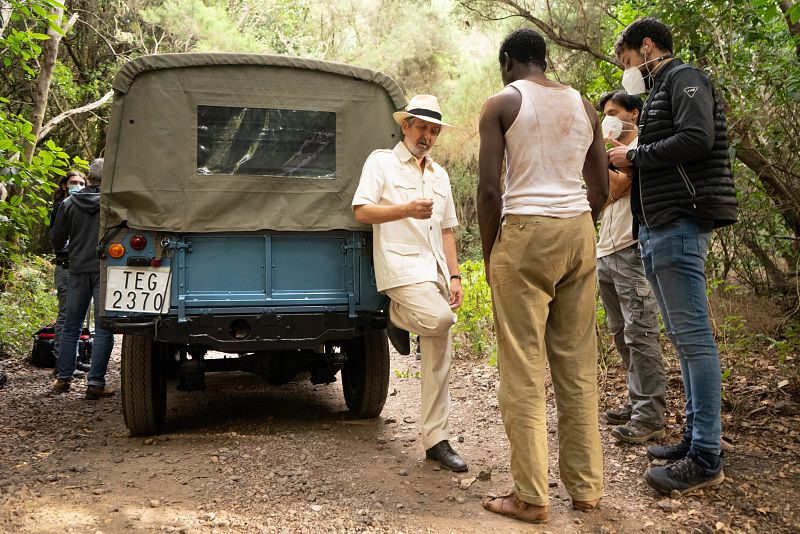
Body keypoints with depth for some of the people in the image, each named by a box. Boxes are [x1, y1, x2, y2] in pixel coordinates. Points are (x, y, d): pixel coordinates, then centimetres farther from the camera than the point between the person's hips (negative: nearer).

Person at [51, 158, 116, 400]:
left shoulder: (69, 204, 2)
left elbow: (56, 241, 7)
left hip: (78, 271, 4)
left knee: (71, 326, 15)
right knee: (103, 329, 0)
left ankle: (63, 378, 20)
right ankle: (95, 383, -2)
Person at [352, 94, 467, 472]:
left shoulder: (439, 175, 22)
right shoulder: (382, 162, 5)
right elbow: (361, 212, -6)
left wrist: (454, 276, 12)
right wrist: (407, 210, -18)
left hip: (435, 270, 6)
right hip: (401, 266, -6)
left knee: (438, 360, 3)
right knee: (439, 319, -32)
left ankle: (435, 441, 11)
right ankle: (398, 316, 2)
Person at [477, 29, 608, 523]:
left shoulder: (502, 103, -1)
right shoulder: (583, 105, 13)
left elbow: (489, 190, -9)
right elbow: (601, 189, 12)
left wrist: (490, 255, 1)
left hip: (526, 233, -5)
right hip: (579, 234, 6)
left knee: (524, 370, 0)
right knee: (578, 364, 11)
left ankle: (531, 496, 5)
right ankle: (587, 487, 18)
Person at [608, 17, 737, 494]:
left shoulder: (685, 79, -3)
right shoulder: (658, 93, 24)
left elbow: (696, 138, -20)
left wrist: (634, 155, -11)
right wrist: (626, 162, 13)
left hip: (679, 224, -10)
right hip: (658, 228, 10)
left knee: (693, 336, -10)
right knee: (684, 338, 11)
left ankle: (707, 457, -6)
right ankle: (696, 438, 18)